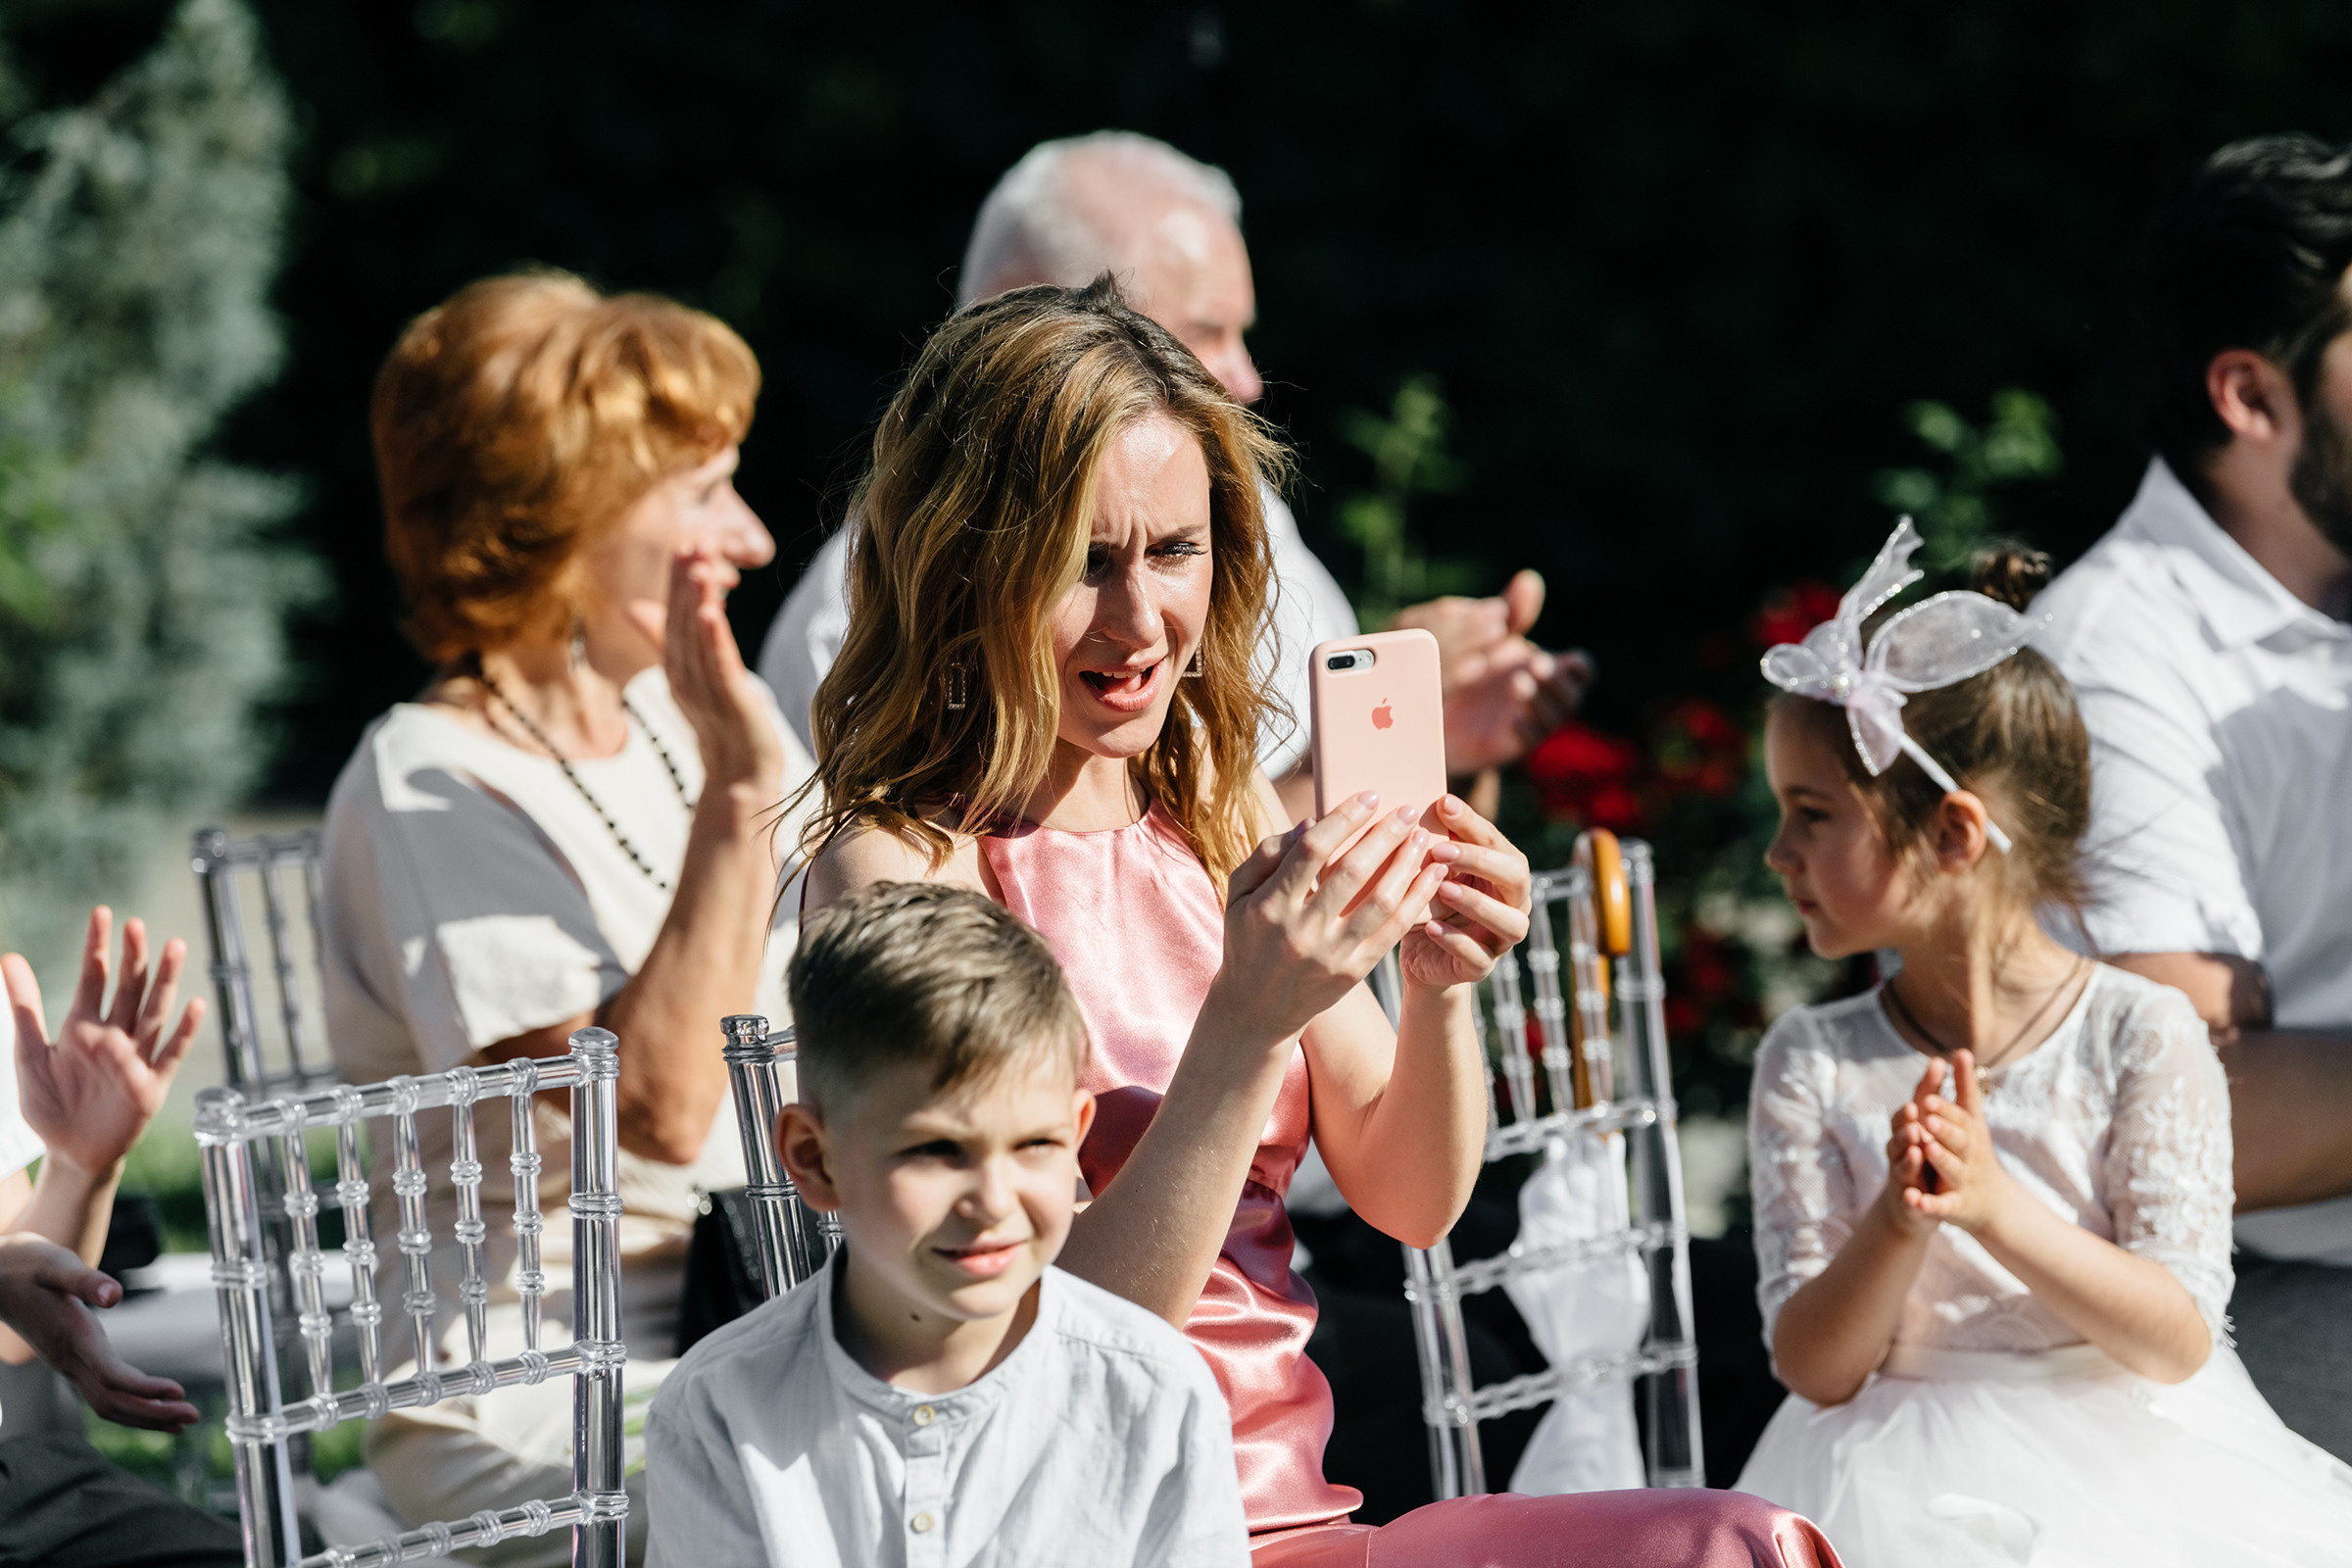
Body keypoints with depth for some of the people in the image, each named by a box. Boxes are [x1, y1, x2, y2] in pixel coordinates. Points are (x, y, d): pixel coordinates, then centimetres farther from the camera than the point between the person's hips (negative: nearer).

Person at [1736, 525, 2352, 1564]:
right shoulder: (1810, 1065, 4)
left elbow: (2176, 1342, -8)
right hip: (1902, 1476, 1)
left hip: (2121, 1463, -1)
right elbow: (1813, 1369, -1)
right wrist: (1894, 1226, -20)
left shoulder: (2142, 1036, -2)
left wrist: (1997, 1209, -22)